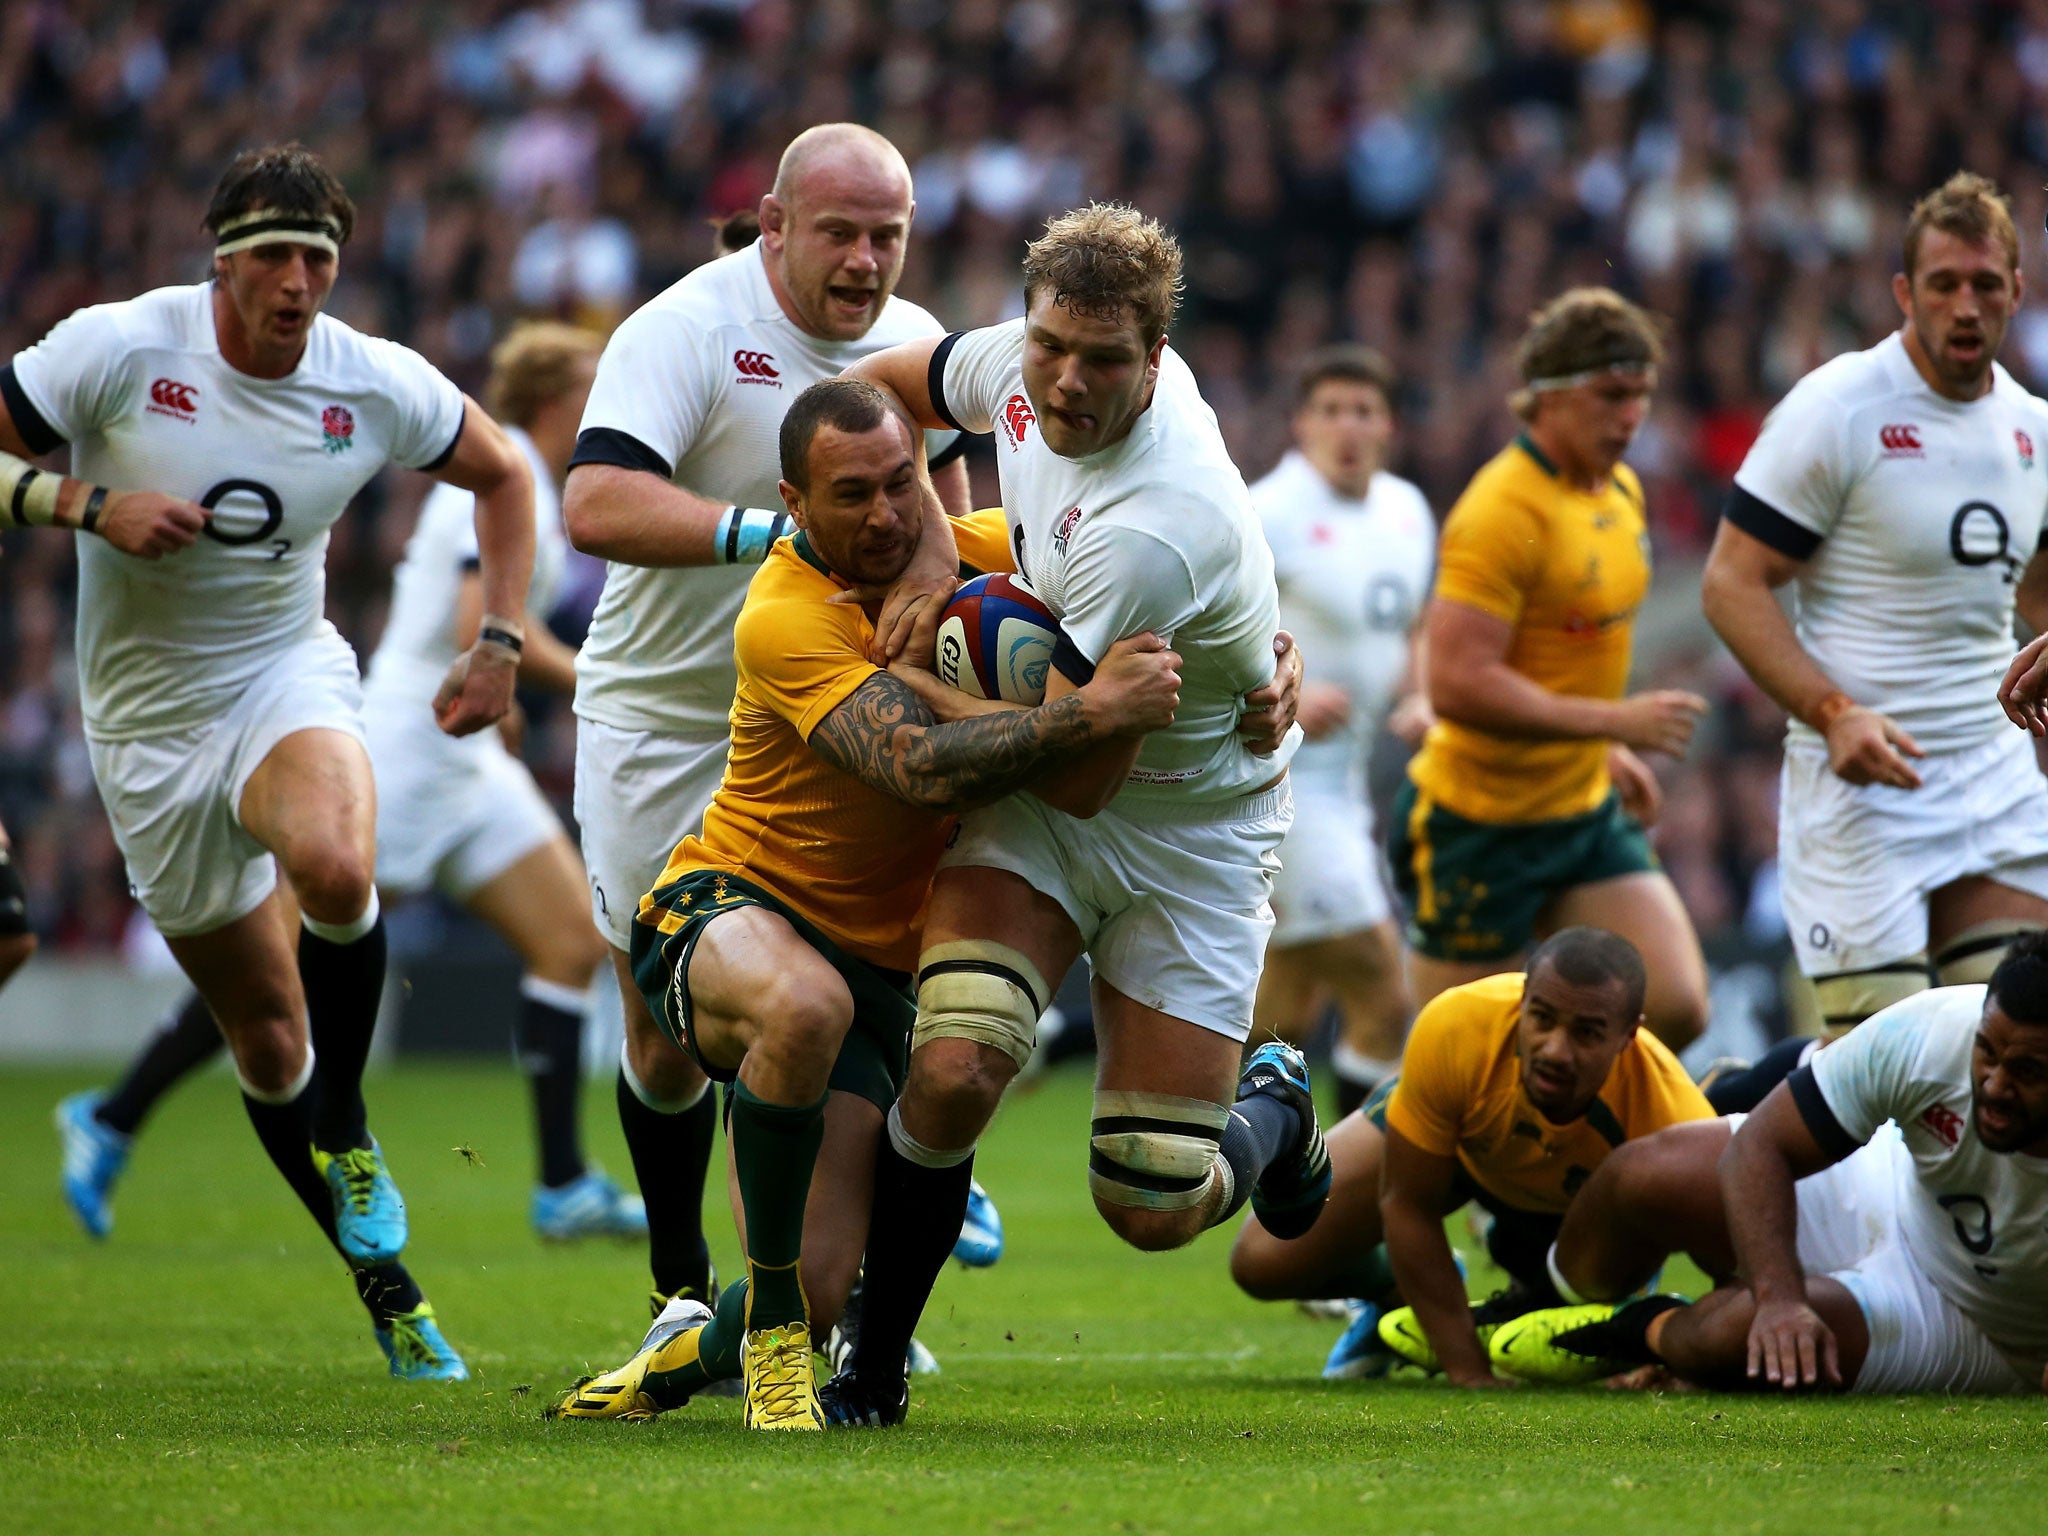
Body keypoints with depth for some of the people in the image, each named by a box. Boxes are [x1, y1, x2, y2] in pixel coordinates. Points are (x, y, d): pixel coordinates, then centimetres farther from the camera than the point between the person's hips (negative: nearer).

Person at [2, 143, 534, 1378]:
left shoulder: (378, 385, -7)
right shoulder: (116, 350, -14)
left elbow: (503, 474, 11)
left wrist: (501, 644, 3)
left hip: (289, 675, 0)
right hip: (153, 719, 0)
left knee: (337, 870, -35)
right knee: (265, 1033, 3)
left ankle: (348, 1132, -10)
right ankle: (387, 1284, 19)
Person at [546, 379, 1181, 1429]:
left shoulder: (974, 550, -1)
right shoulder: (788, 618, -22)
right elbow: (920, 768, -34)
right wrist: (1093, 711, -38)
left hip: (875, 960, 5)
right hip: (728, 908, -5)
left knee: (818, 1291, -9)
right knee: (806, 1005, -44)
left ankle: (696, 1348, 31)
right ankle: (771, 1328, -23)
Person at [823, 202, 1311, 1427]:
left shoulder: (1152, 532, -33)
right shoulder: (1019, 366, -12)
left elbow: (1078, 773, -25)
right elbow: (888, 382, 13)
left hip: (1195, 830, -5)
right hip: (1039, 812, 5)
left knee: (1153, 1211, -4)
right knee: (955, 1070, -22)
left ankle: (1274, 1111, 32)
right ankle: (873, 1371, -5)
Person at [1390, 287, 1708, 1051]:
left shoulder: (1620, 489, 8)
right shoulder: (1502, 511, -21)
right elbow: (1458, 684, -28)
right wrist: (1612, 721, -26)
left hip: (1588, 812, 8)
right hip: (1480, 825, -8)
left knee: (1676, 1007, -6)